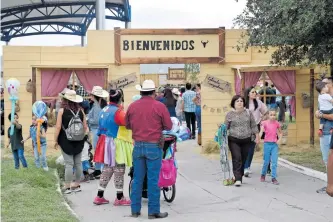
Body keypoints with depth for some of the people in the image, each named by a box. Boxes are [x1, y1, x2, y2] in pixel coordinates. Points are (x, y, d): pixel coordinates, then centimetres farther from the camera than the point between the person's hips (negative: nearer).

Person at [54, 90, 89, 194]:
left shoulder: (62, 110, -8)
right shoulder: (80, 111, 2)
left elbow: (58, 127, -10)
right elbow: (85, 127, 5)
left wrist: (56, 140, -2)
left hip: (66, 141, -3)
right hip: (78, 141, 3)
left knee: (69, 163, -2)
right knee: (78, 163, 10)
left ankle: (67, 186, 1)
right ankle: (77, 185, 18)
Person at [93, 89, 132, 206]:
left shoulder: (104, 110, 10)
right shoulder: (118, 112, -17)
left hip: (105, 142, 8)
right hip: (116, 144, -8)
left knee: (107, 169, 14)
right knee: (119, 170, 1)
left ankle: (99, 196, 16)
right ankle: (119, 198, 8)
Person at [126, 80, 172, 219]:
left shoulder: (132, 106, 2)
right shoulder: (159, 106, -9)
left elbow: (128, 125, 13)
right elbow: (168, 126, -3)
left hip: (138, 146, 4)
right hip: (154, 146, -4)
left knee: (137, 179, 11)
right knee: (153, 180, 1)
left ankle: (135, 210, 16)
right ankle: (153, 211, 5)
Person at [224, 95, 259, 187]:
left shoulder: (248, 113, 8)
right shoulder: (229, 114, 3)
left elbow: (254, 126, 10)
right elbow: (225, 127, 6)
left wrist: (257, 136, 5)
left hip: (246, 140, 2)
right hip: (234, 141, -2)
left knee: (244, 159, 4)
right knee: (237, 159, -13)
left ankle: (240, 177, 17)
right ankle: (238, 179, -14)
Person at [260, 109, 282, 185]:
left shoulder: (277, 123, 4)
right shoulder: (265, 123, -3)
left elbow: (280, 133, 19)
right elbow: (261, 131, -16)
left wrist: (279, 139, 2)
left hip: (275, 144, 2)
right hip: (267, 144, -2)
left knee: (274, 162, -5)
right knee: (266, 161, 7)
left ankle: (274, 178, -1)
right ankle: (263, 175, 29)